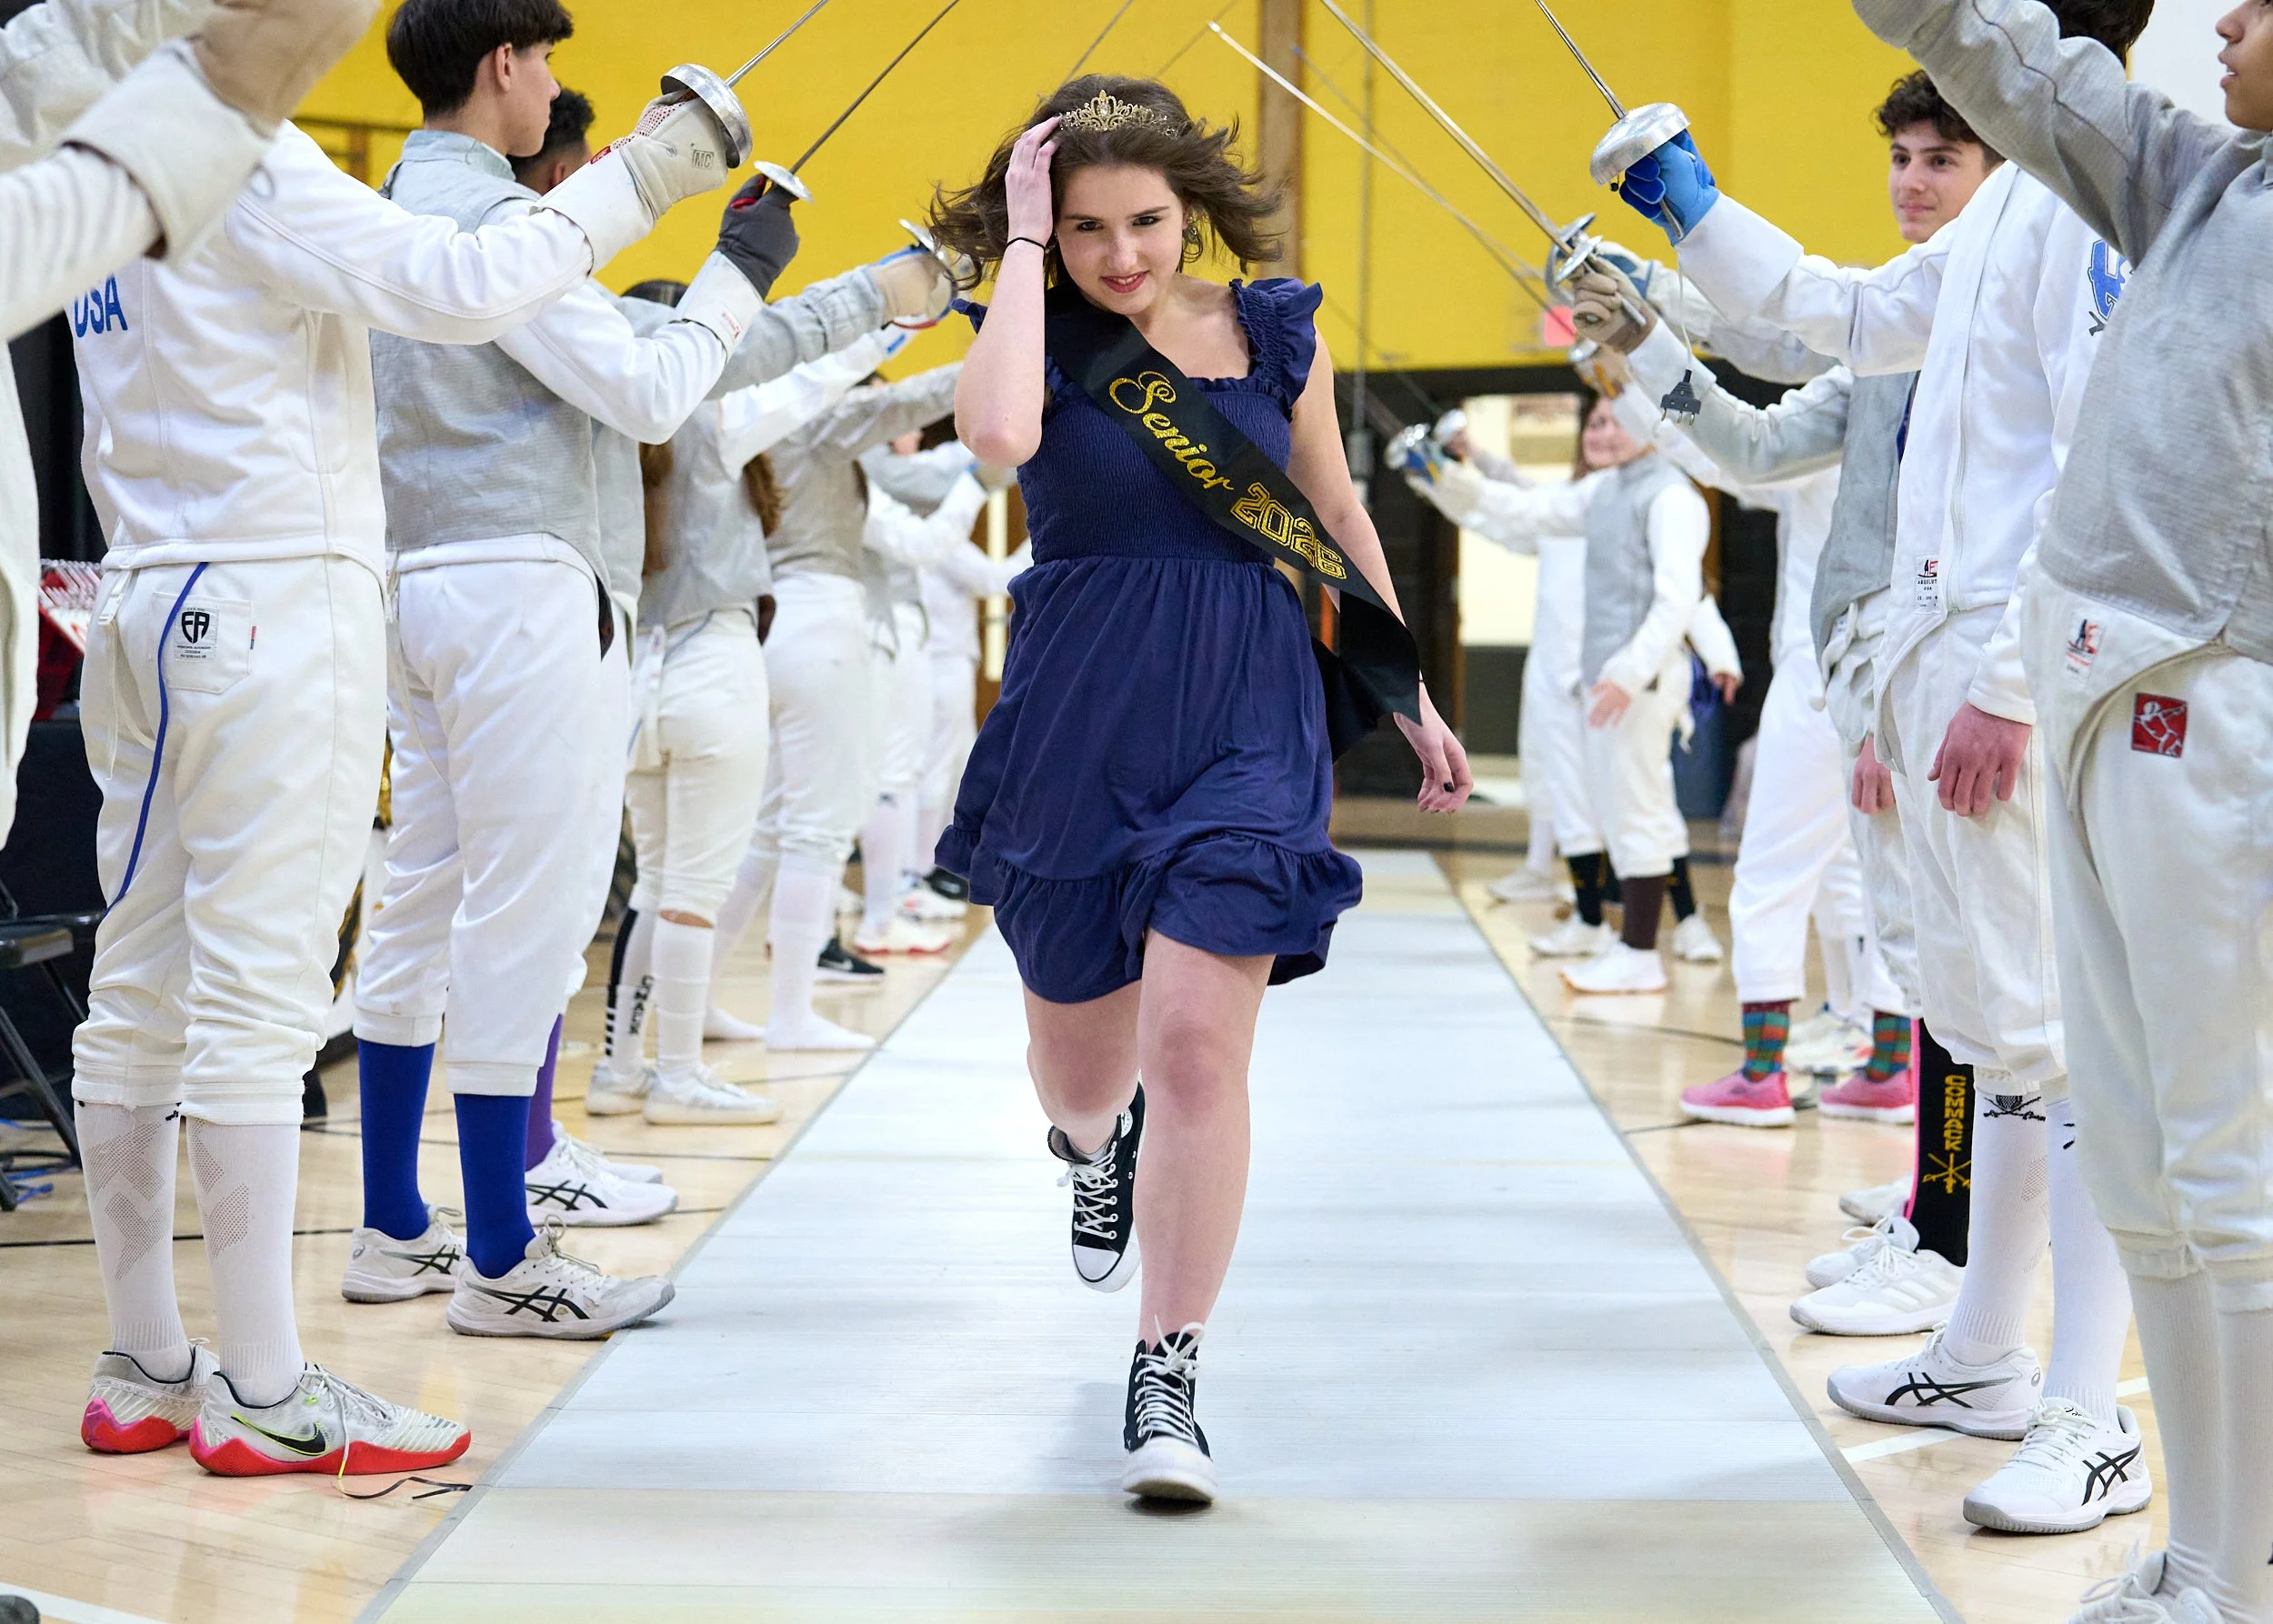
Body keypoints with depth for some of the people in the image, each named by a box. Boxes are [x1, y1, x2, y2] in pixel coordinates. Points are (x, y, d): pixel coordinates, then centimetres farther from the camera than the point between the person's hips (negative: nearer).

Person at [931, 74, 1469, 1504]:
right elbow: (999, 435, -29)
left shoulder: (1277, 333, 2)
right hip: (1075, 725, 1)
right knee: (1079, 1047, 16)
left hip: (1249, 724, 0)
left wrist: (1409, 698, 16)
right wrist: (1024, 242, -19)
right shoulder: (1044, 344, -4)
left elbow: (1337, 515, 14)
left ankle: (1169, 1375, -5)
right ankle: (1093, 1147, 56)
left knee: (1198, 1043, -14)